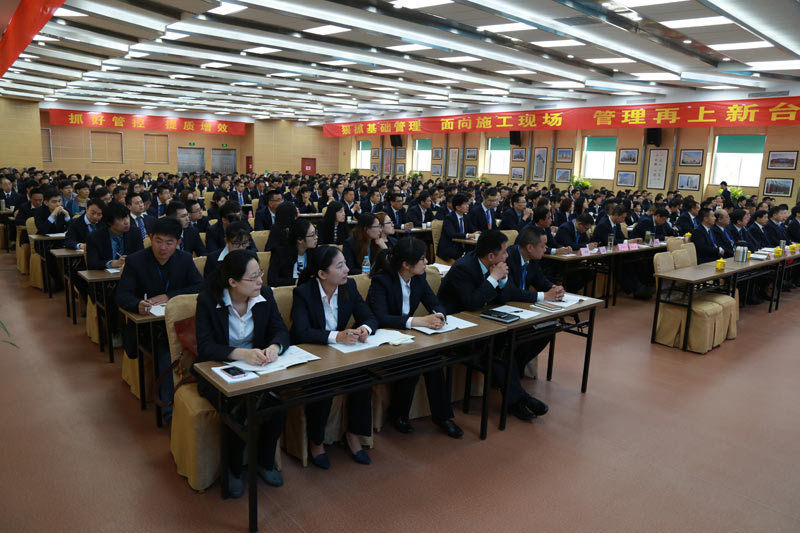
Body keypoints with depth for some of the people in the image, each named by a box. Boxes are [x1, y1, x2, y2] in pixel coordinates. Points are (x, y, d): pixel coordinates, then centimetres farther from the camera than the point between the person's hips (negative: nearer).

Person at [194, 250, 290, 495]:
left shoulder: (264, 295, -4)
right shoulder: (207, 300, -15)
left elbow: (281, 332, -4)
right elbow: (205, 347, -22)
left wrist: (274, 347, -29)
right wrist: (241, 353, -39)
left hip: (256, 367, 3)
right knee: (237, 410, -29)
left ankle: (265, 462, 6)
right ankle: (234, 469, 3)